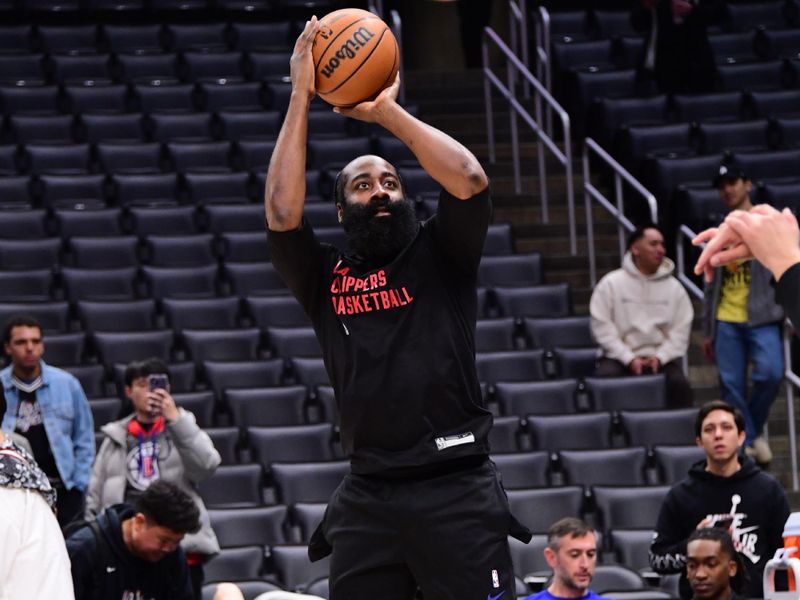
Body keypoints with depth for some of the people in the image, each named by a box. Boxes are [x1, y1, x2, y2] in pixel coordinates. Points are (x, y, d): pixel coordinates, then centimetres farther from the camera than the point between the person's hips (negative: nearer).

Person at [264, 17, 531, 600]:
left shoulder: (439, 255, 8)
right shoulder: (324, 276, 11)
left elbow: (470, 181, -9)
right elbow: (282, 212, -6)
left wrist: (387, 110, -4)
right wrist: (301, 98, -4)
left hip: (458, 488, -2)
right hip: (368, 496, 2)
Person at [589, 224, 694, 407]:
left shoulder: (673, 287, 8)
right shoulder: (611, 284, 1)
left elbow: (681, 329, 4)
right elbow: (602, 328, -5)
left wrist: (660, 357, -12)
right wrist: (629, 359, -13)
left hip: (661, 358, 1)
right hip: (620, 357, -1)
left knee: (680, 385, -27)